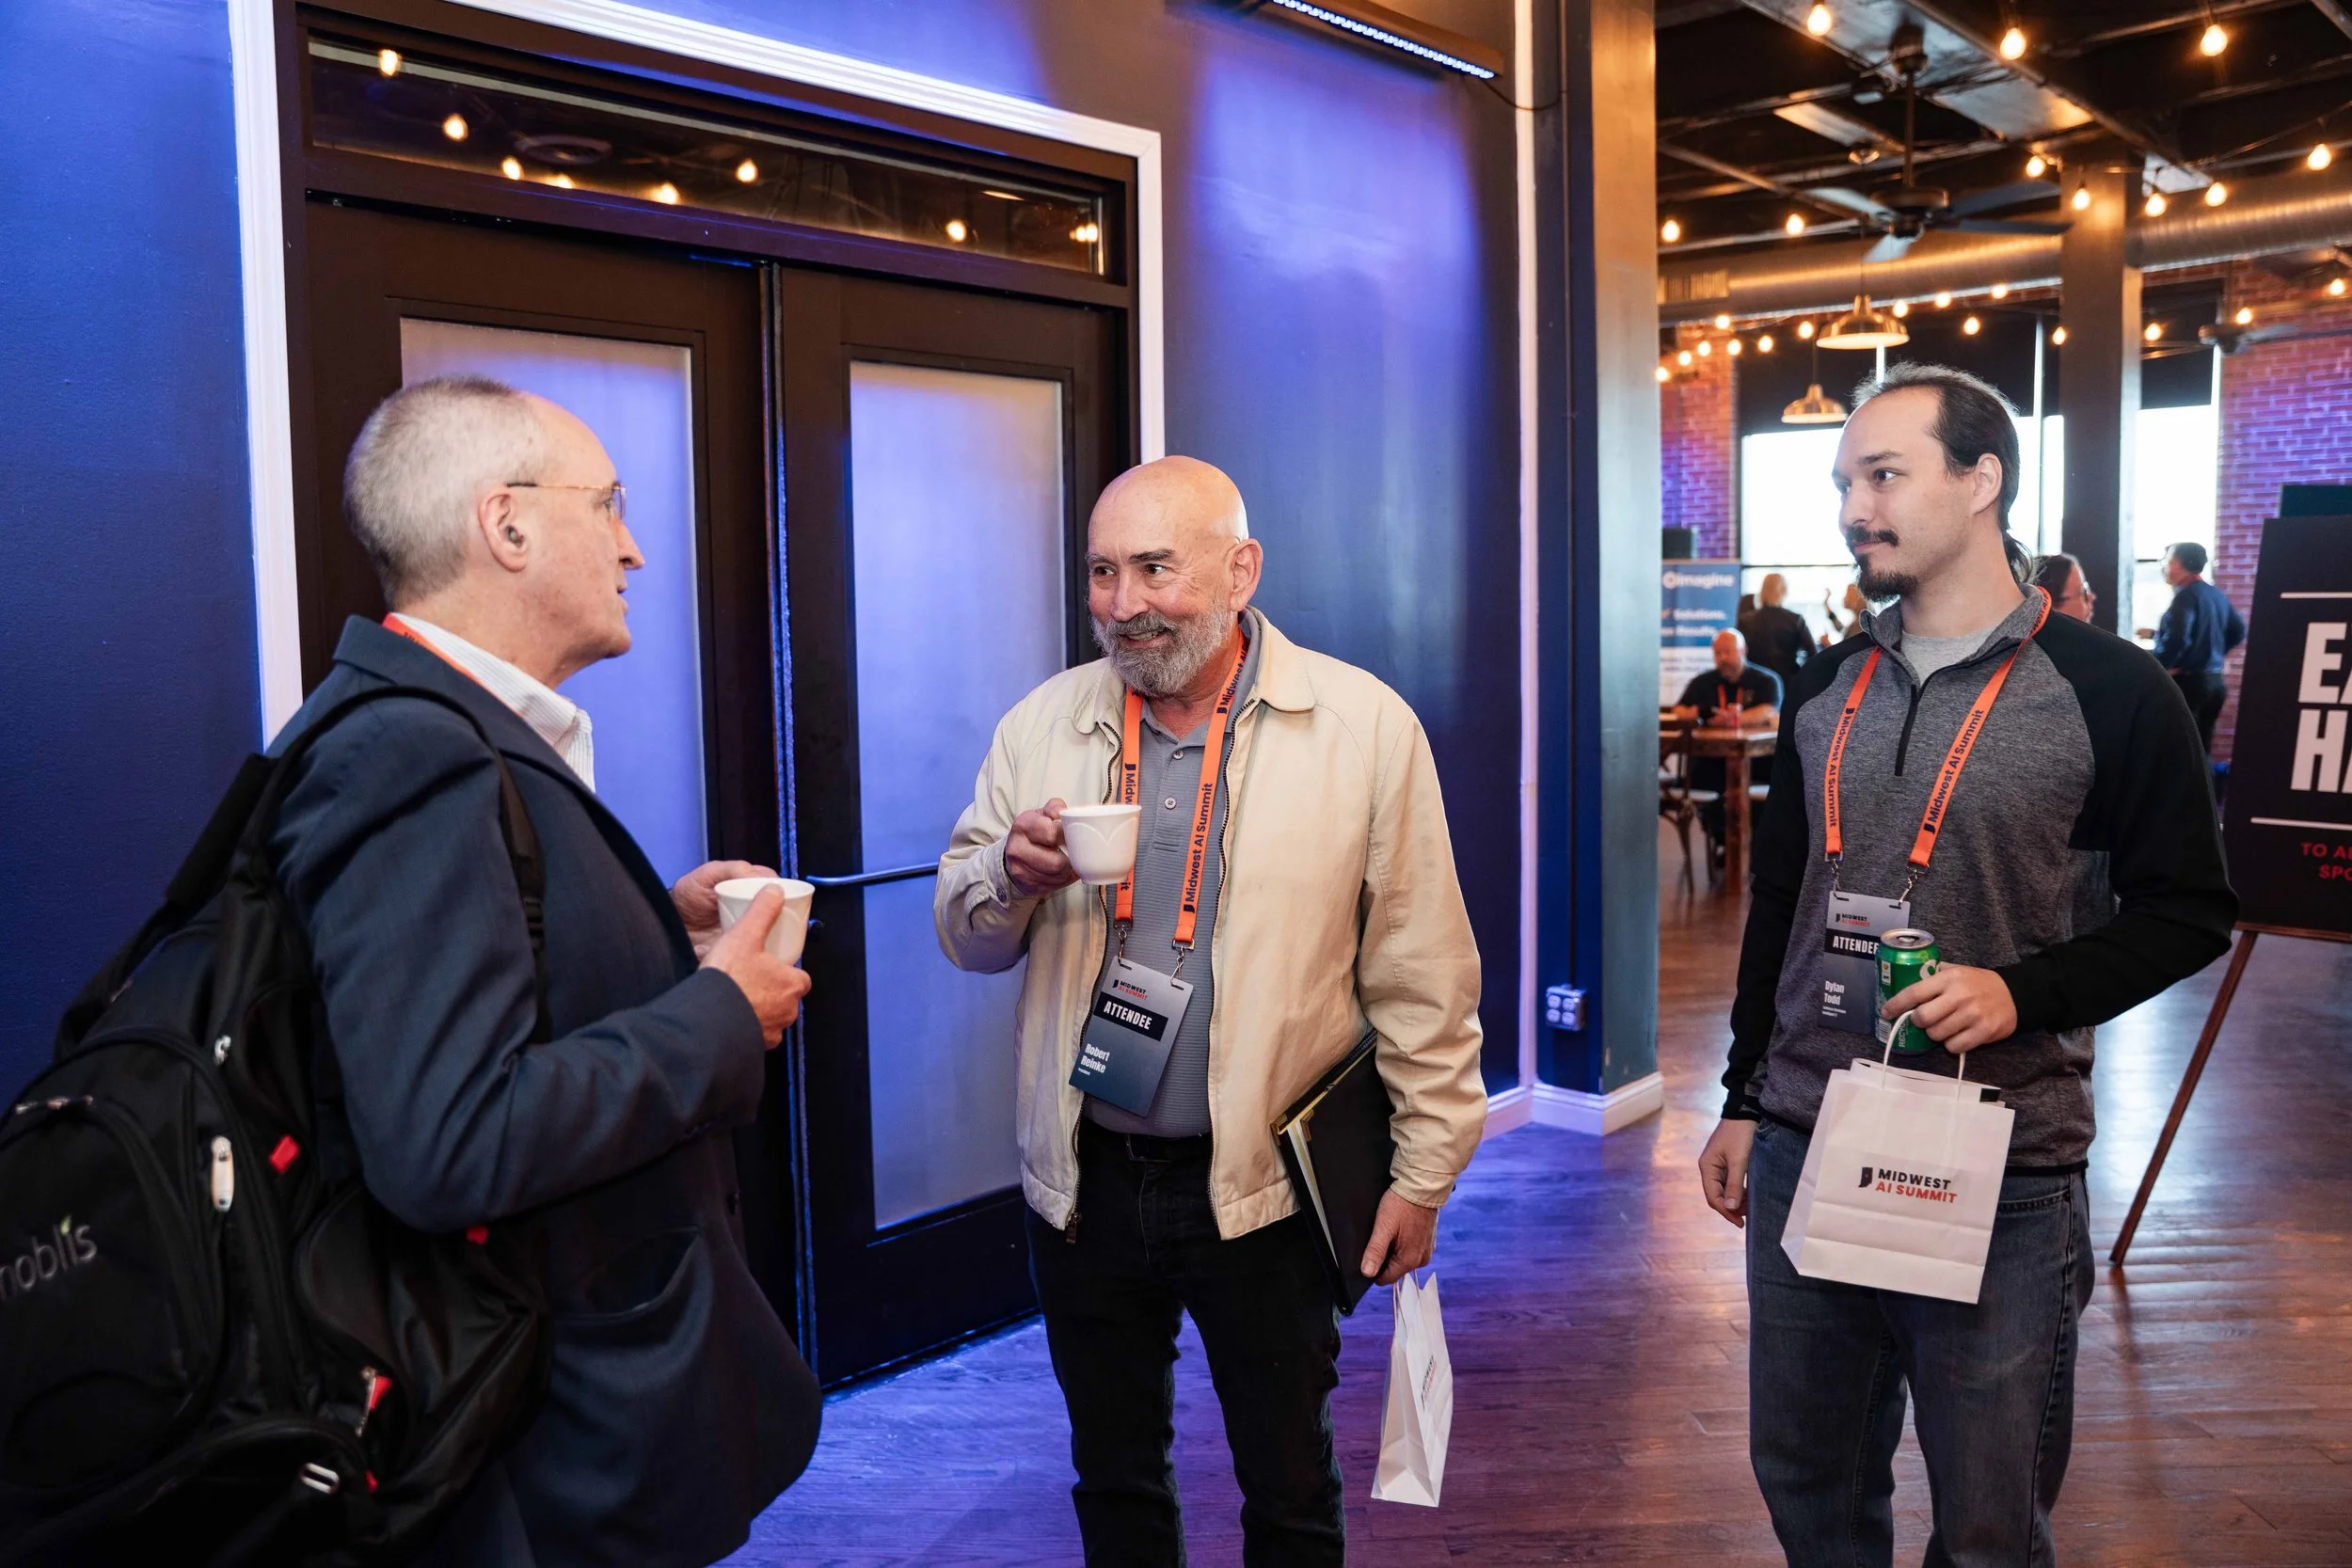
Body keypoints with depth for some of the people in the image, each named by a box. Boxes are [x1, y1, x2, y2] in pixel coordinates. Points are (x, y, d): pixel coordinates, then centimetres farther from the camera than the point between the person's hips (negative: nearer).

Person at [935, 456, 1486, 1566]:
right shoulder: (1041, 726, 0)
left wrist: (1423, 1169, -4)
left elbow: (1419, 974, -6)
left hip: (1264, 1186, -2)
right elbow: (967, 938, 5)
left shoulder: (1365, 725, -9)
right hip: (1085, 1181, 3)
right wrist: (1010, 873, -17)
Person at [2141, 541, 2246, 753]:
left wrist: (2154, 669, -16)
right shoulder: (2218, 595, 12)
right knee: (2201, 744, 13)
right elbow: (2237, 632, 21)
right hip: (2214, 680, 9)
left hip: (2188, 681, -9)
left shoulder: (2187, 595, -14)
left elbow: (2177, 639, -25)